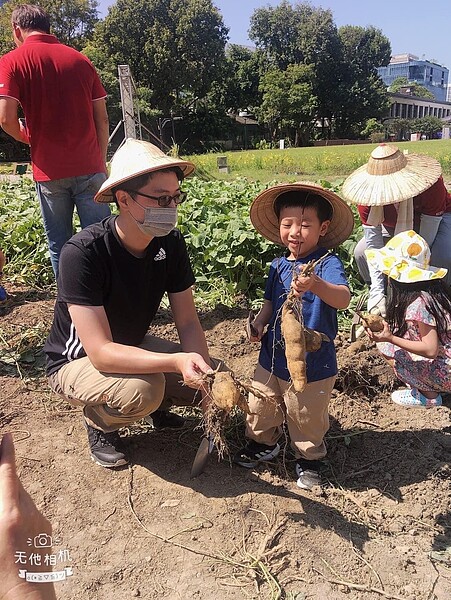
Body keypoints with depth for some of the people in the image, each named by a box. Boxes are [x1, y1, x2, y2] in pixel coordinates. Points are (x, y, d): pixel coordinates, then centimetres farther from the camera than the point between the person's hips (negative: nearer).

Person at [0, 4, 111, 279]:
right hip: (90, 168, 2)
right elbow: (102, 118, 8)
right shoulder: (80, 59, 10)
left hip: (50, 171, -2)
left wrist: (26, 137, 11)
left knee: (60, 244, 9)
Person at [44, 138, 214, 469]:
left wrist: (204, 370, -28)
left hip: (134, 346, 5)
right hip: (77, 361, -5)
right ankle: (98, 422, 0)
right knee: (141, 389, -35)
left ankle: (158, 404, 17)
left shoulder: (171, 242, -14)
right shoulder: (83, 252, -32)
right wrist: (176, 362, -47)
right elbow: (101, 353, -35)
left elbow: (188, 322, -10)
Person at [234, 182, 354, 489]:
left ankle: (309, 458, 41)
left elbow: (344, 298, -36)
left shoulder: (327, 263, -17)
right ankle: (263, 443, 48)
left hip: (313, 363, -5)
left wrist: (317, 285, -55)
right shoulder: (279, 265, 2)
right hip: (273, 357, 6)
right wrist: (259, 323, -6)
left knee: (307, 419, 13)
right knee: (262, 407, 20)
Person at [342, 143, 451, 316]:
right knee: (361, 252, -20)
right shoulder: (367, 197, -31)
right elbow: (374, 248, -32)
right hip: (394, 224, 3)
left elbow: (426, 240, -34)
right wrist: (377, 294, -39)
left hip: (437, 218, -3)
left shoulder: (431, 185, -39)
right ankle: (379, 298, 2)